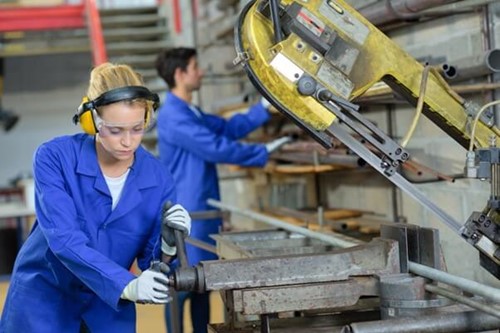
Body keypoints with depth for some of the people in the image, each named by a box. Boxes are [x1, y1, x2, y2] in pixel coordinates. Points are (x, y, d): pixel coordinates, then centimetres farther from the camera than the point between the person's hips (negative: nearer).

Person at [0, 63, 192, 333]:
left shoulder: (158, 178, -12)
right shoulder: (54, 157, -19)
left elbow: (149, 260, -7)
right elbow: (64, 239, -29)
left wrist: (168, 242, -30)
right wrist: (127, 285, -40)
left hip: (110, 302, 3)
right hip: (43, 293, -2)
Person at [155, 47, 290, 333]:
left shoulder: (192, 113, 15)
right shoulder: (173, 117, -18)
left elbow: (230, 128, 14)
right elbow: (217, 148, -19)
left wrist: (265, 106, 9)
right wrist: (263, 153, -11)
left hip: (203, 212, 10)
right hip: (186, 215, -10)